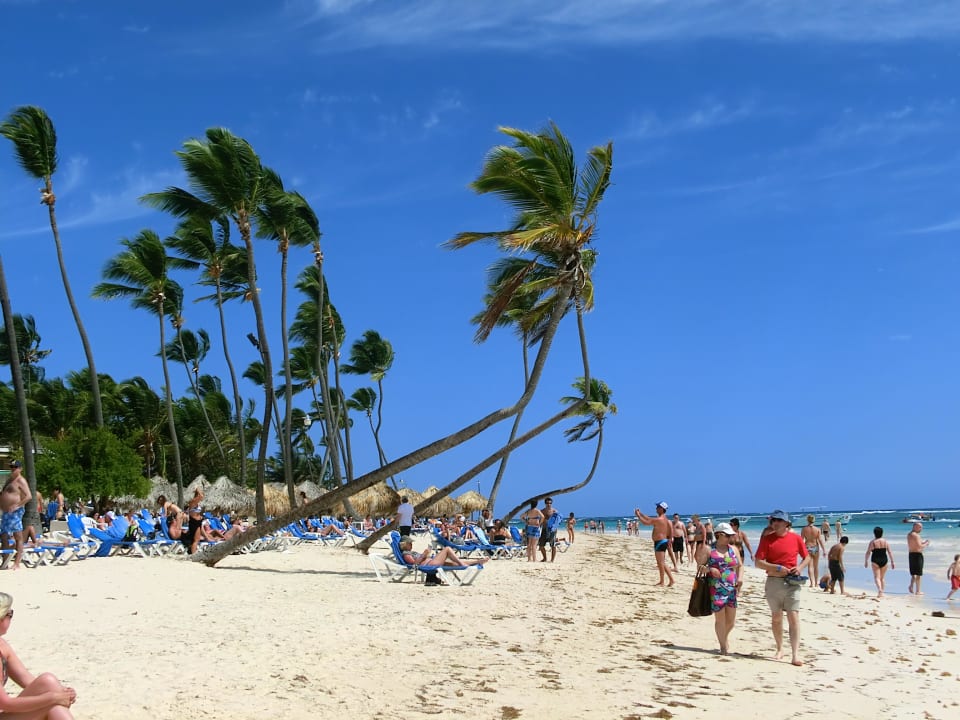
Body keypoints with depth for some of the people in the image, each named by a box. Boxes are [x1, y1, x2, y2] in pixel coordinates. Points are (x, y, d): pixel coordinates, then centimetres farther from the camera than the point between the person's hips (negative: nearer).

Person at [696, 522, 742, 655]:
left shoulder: (733, 549, 12)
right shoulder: (709, 549, -2)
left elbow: (740, 565, 16)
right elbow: (700, 565, -4)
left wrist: (739, 578, -1)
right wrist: (709, 569, -23)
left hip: (732, 589, 4)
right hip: (716, 589, -4)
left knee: (731, 619, 6)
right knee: (720, 619, -1)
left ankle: (725, 637, 36)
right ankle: (723, 646, 15)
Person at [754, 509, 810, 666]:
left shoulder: (796, 538, 2)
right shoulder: (767, 539, 0)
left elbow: (807, 557, 13)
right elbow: (758, 562, -5)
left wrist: (800, 567, -7)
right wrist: (777, 568, -15)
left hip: (792, 582, -1)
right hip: (773, 581, 1)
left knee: (794, 617, -9)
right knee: (776, 617, 11)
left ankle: (795, 654, -10)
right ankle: (780, 649, 26)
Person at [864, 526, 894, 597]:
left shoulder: (872, 542, -5)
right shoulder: (885, 542, 3)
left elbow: (868, 553, -4)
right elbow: (890, 552, 2)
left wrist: (865, 561, 7)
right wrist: (892, 562, 6)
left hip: (875, 561, -3)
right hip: (884, 560, 3)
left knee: (877, 577, -2)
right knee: (882, 577, 16)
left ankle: (879, 590, -25)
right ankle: (882, 593, 18)